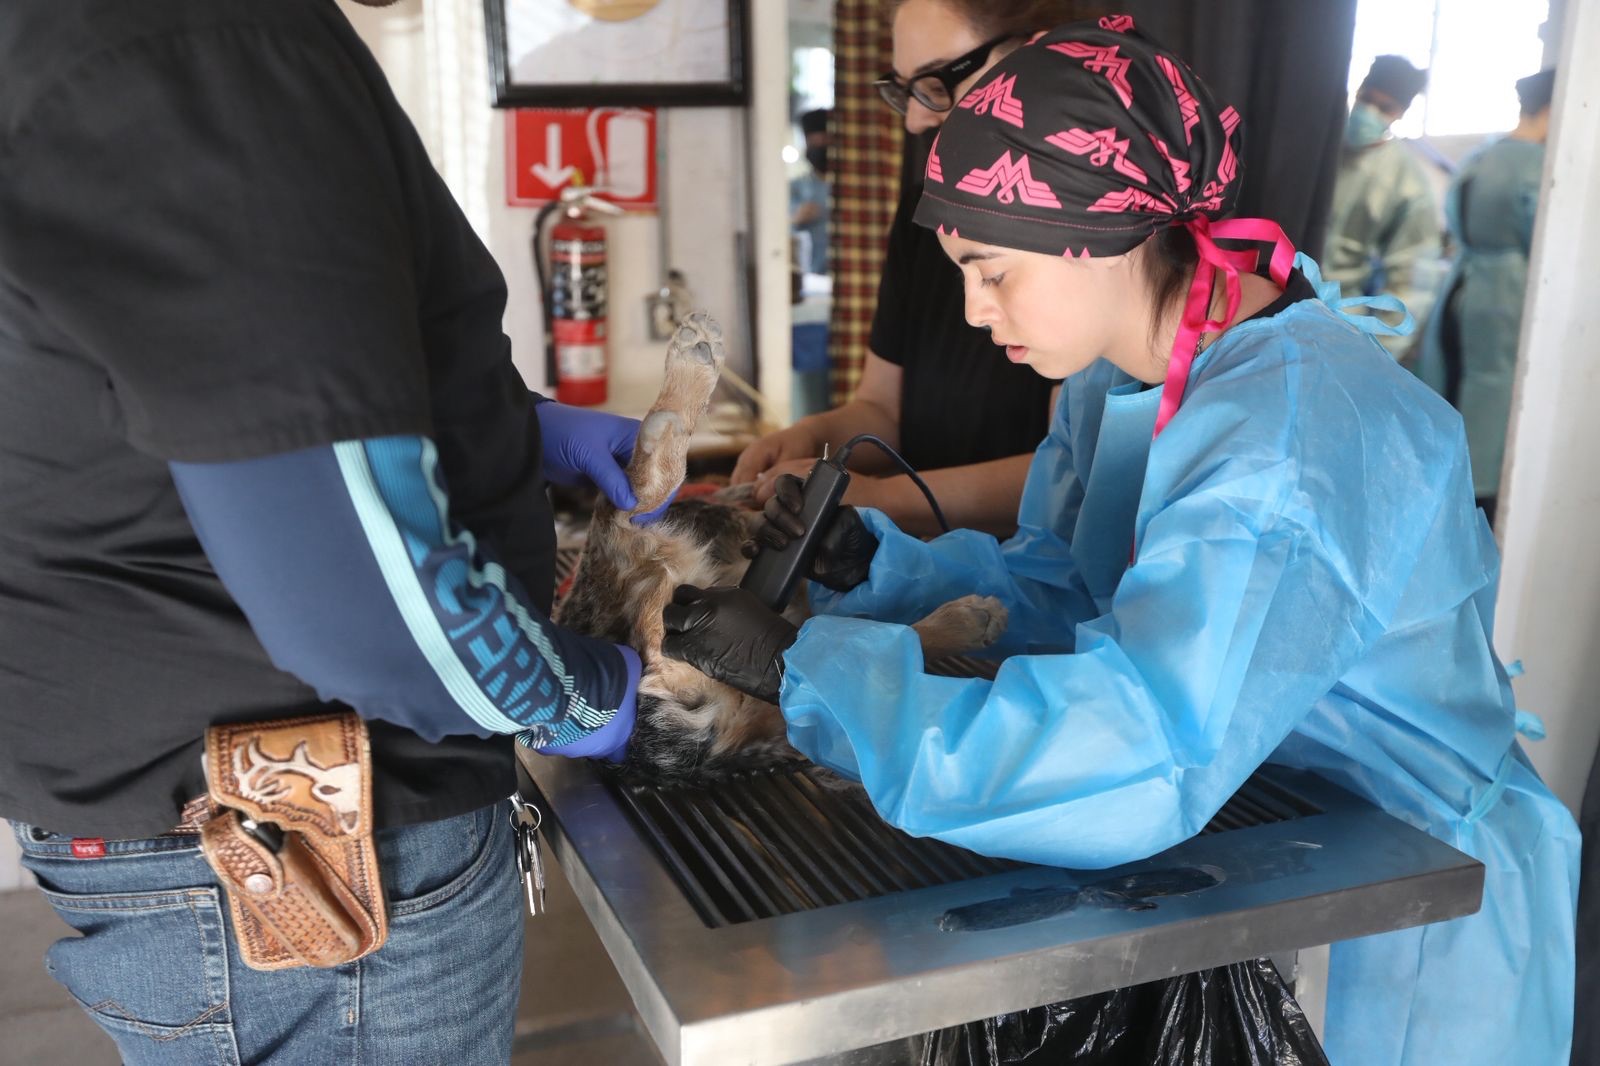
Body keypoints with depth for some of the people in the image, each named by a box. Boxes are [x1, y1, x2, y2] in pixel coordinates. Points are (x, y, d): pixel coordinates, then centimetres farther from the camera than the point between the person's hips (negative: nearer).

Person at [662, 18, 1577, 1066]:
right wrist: (877, 563, -14)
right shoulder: (1125, 370, -2)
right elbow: (1057, 588, 2)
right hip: (1243, 844, 7)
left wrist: (805, 666, -34)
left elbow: (1134, 757, -38)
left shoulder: (1295, 436, -30)